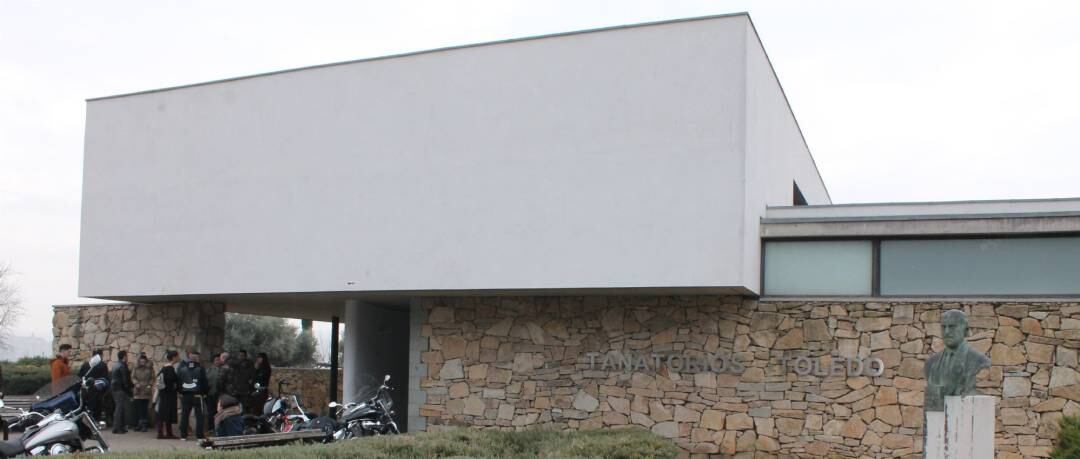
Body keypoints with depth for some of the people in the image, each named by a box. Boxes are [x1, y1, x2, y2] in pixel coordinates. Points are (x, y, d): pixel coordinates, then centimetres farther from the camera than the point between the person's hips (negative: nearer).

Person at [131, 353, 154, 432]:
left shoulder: (150, 368, 7)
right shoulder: (136, 368, 10)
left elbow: (152, 378, 7)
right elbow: (133, 377, 8)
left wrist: (150, 385, -8)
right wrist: (136, 383, -9)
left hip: (146, 390, -1)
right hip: (138, 391, 1)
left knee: (145, 408, -4)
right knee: (138, 408, -1)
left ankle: (144, 425, -2)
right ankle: (139, 424, 5)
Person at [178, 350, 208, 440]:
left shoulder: (182, 368, 4)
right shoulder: (200, 368, -5)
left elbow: (178, 381, 5)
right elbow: (204, 382, -4)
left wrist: (180, 392, 12)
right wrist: (204, 392, 4)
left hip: (184, 395, 3)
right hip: (197, 395, -3)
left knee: (184, 415, 8)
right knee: (199, 415, 2)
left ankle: (183, 435, 9)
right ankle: (199, 435, -2)